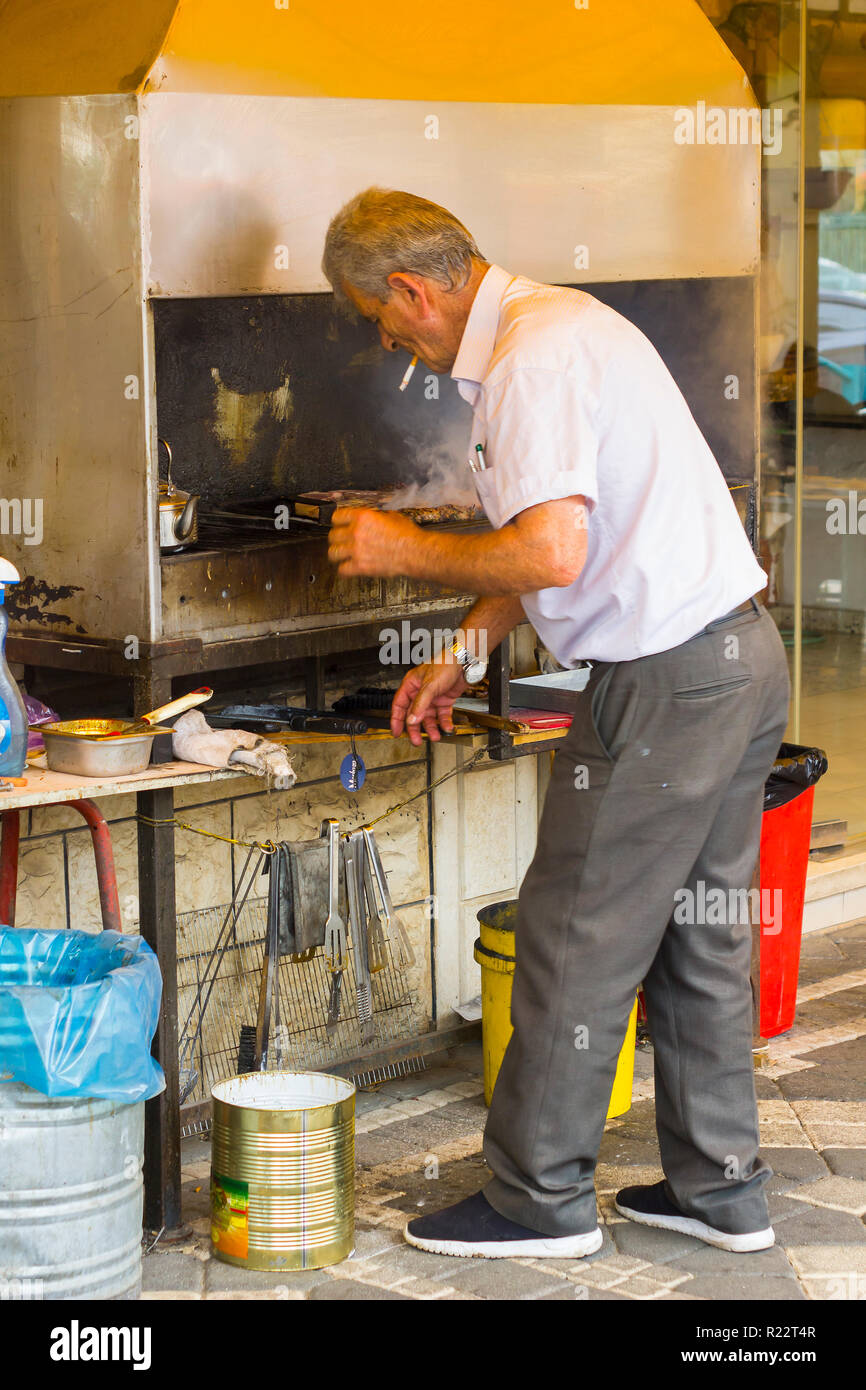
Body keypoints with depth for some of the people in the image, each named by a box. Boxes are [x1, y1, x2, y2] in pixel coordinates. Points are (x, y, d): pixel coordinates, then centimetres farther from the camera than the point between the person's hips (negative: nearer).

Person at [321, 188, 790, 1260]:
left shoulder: (530, 361, -17)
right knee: (699, 939, 16)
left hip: (666, 684, -10)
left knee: (573, 947, 1)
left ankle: (540, 1199, 13)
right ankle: (719, 1189, 25)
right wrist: (462, 656, 20)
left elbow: (551, 555, -26)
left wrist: (407, 553, -11)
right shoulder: (559, 320, 16)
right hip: (739, 656, 10)